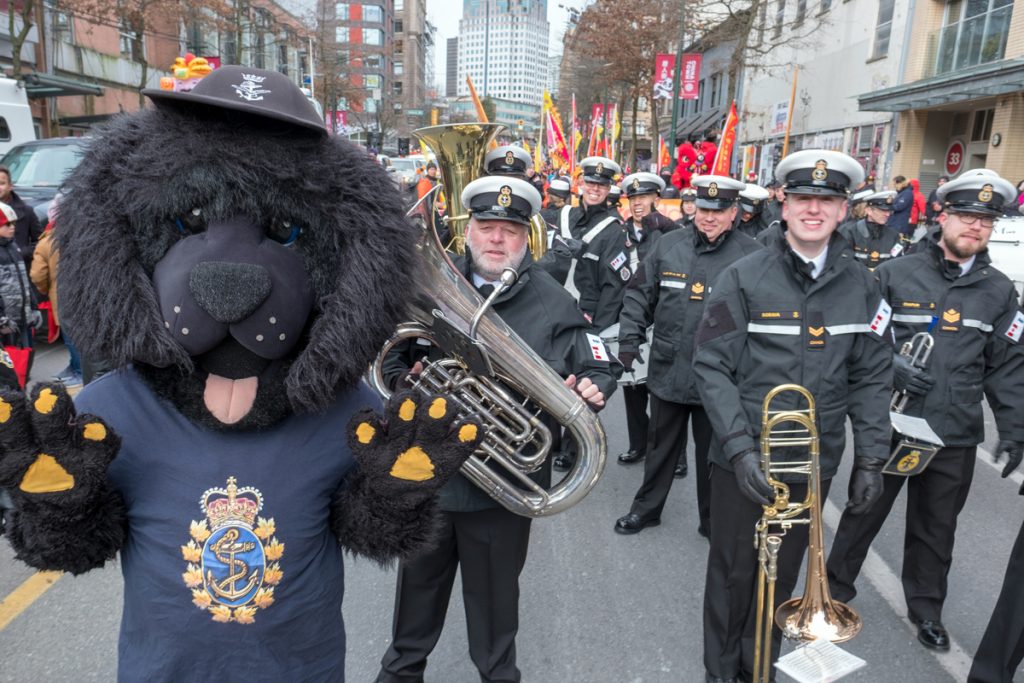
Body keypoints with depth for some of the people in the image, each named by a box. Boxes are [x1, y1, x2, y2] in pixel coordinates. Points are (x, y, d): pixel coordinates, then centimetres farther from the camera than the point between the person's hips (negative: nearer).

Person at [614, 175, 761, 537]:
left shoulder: (752, 255, -9)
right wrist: (628, 340, -1)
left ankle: (713, 520, 34)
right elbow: (639, 296, 6)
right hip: (667, 371, 3)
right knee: (661, 445, 20)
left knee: (712, 453, 14)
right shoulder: (668, 245, 0)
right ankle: (646, 507, 39)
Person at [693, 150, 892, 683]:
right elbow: (712, 367, -12)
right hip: (743, 460, -3)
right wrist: (741, 449, -19)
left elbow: (872, 379, 5)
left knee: (783, 573, 19)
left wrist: (870, 459, 1)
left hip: (814, 464, 3)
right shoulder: (743, 278, -10)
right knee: (733, 573, 13)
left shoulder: (861, 288, 1)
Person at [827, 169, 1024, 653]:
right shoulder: (895, 274, -6)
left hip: (957, 436, 3)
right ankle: (835, 589, 34)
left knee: (936, 527, 18)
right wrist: (890, 365, -21)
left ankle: (927, 608, 39)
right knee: (864, 514, 13)